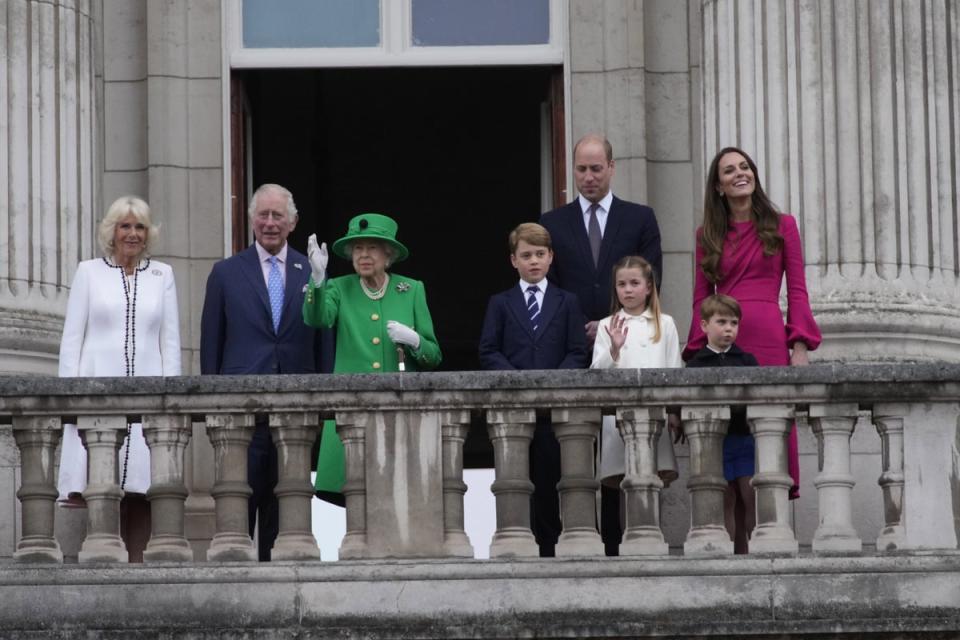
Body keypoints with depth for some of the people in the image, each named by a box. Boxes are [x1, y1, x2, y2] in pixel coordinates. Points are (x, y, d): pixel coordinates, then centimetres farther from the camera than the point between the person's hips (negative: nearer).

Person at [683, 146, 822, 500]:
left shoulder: (781, 226, 10)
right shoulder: (708, 235, 15)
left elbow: (797, 291, 6)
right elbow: (701, 297, 14)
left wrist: (800, 346, -4)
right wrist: (698, 350, 3)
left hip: (769, 338, -1)